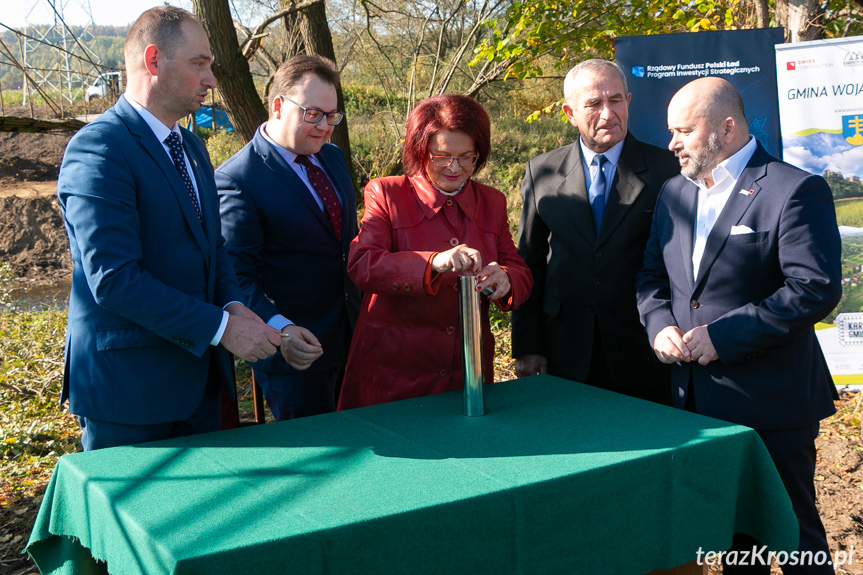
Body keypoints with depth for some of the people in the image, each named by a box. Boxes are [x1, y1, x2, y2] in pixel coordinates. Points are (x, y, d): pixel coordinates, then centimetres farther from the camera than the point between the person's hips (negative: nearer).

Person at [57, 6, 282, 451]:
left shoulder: (191, 147, 13)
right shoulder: (98, 149, -17)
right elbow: (113, 279, -24)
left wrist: (234, 305, -4)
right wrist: (221, 326, -22)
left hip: (199, 374, 8)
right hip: (128, 382, -8)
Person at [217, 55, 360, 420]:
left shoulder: (333, 157, 10)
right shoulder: (236, 180, -17)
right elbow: (237, 277, -20)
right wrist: (278, 329, -34)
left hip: (351, 335, 7)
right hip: (296, 347, -7)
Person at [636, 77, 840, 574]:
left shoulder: (795, 191, -12)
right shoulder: (675, 192, 11)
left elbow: (815, 290, -20)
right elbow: (653, 276, 15)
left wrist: (722, 336, -21)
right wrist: (660, 324, -6)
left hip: (771, 404, -6)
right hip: (696, 399, 7)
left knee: (792, 530, 7)